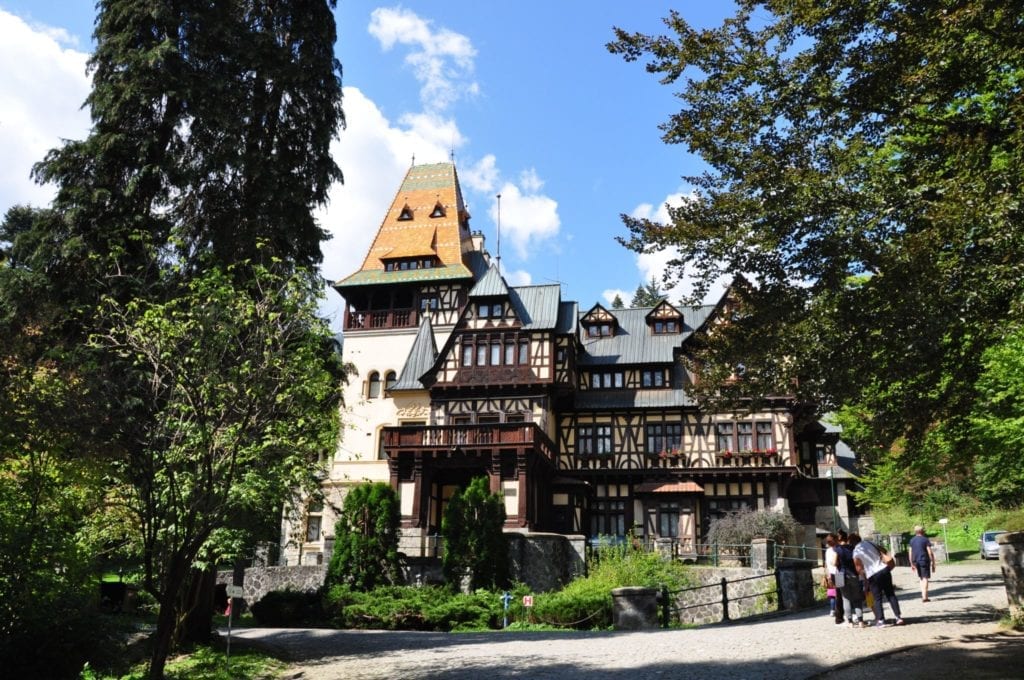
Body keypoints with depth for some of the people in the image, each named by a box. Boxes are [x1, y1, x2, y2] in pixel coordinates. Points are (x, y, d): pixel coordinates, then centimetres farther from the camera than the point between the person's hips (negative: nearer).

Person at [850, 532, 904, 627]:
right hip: (884, 569, 4)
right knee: (891, 595, 11)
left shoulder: (856, 552, -7)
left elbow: (859, 568, -5)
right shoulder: (869, 543, 6)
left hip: (873, 575, -4)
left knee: (877, 599, 5)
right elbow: (881, 552, 14)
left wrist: (865, 576, 9)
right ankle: (899, 617, 10)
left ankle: (880, 620, 0)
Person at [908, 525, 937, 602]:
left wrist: (912, 564, 16)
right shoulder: (925, 540, -5)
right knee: (925, 578, -3)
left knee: (921, 578, 18)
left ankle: (923, 595, 12)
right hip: (924, 561, -5)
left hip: (916, 561, 5)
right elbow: (930, 553, -10)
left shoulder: (912, 540, 9)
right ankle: (924, 597, -9)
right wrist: (933, 563, -5)